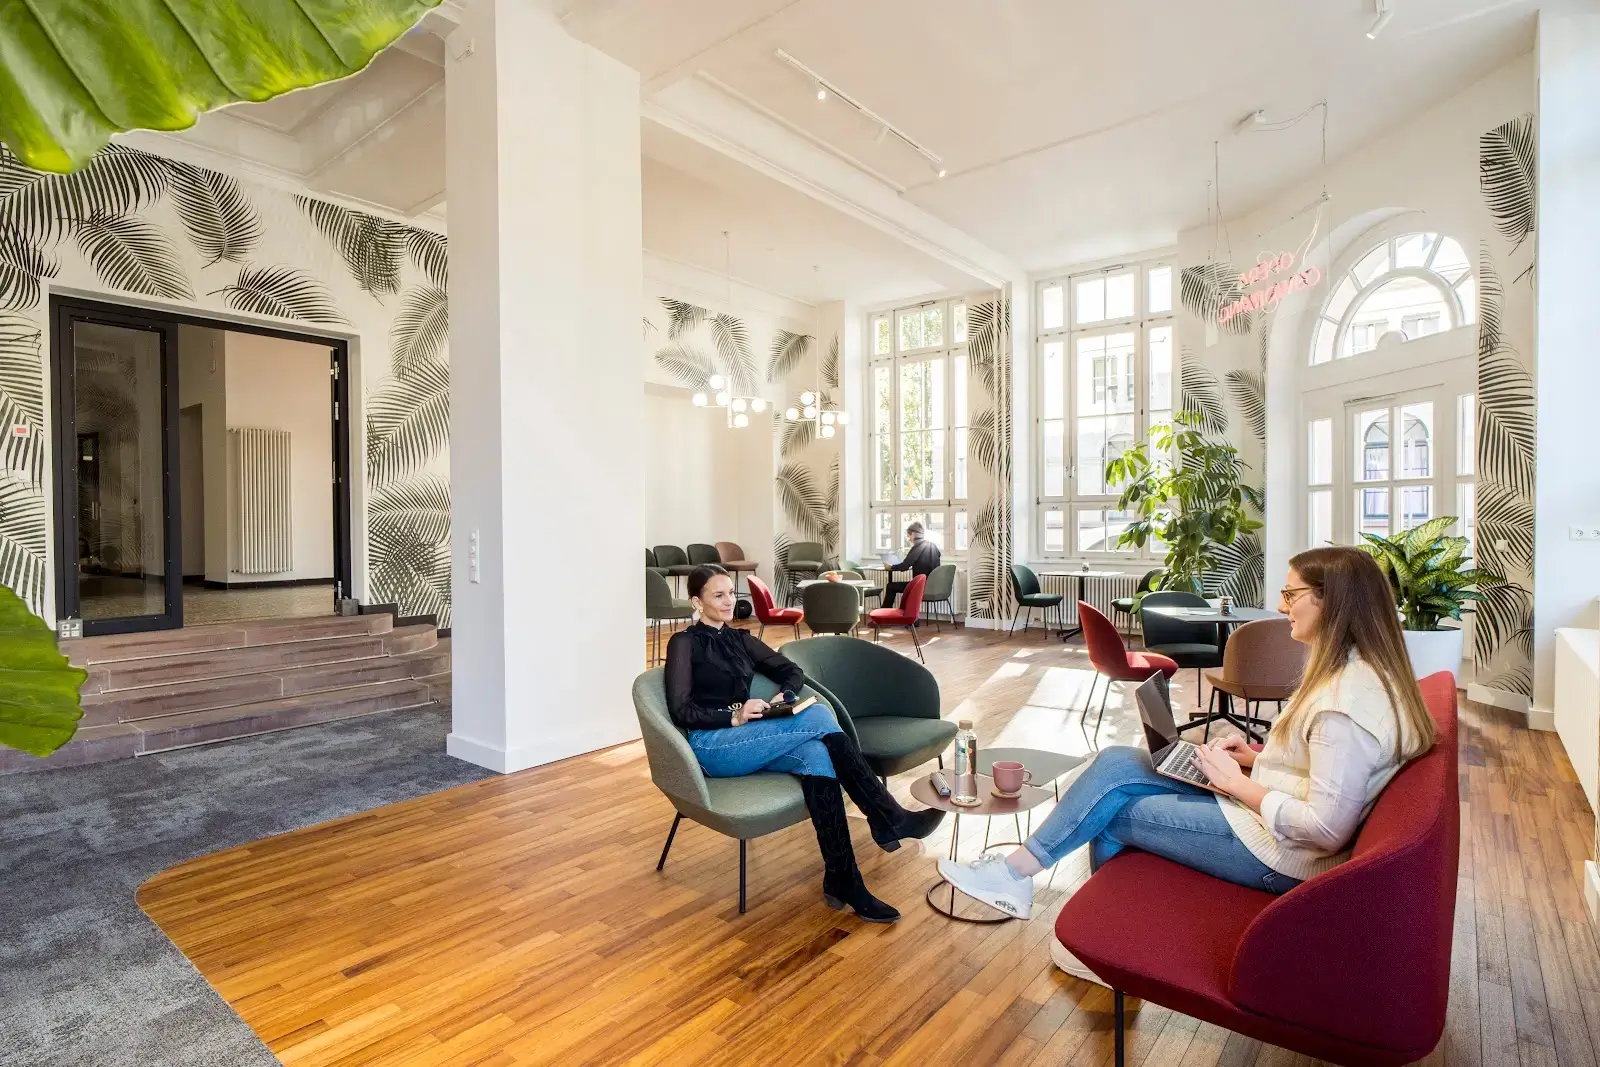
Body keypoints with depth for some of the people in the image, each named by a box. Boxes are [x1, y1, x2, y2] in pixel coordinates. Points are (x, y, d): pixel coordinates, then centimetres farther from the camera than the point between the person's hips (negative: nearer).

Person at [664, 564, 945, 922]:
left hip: (744, 742, 6)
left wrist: (784, 698, -2)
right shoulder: (684, 643, 3)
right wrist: (734, 716, -20)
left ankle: (843, 881, -31)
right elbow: (681, 710, -7)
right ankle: (892, 819, -23)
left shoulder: (740, 639, 20)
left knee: (815, 754, -29)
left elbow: (792, 671, 20)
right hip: (711, 747, -6)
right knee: (819, 717, -25)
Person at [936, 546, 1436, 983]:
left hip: (1274, 852, -9)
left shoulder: (1351, 700, -26)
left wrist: (1238, 784, -16)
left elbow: (1327, 828, -27)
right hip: (1260, 809, 9)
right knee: (1115, 763, -1)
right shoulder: (1358, 671, 6)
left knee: (1112, 809, -5)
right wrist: (1256, 756, 4)